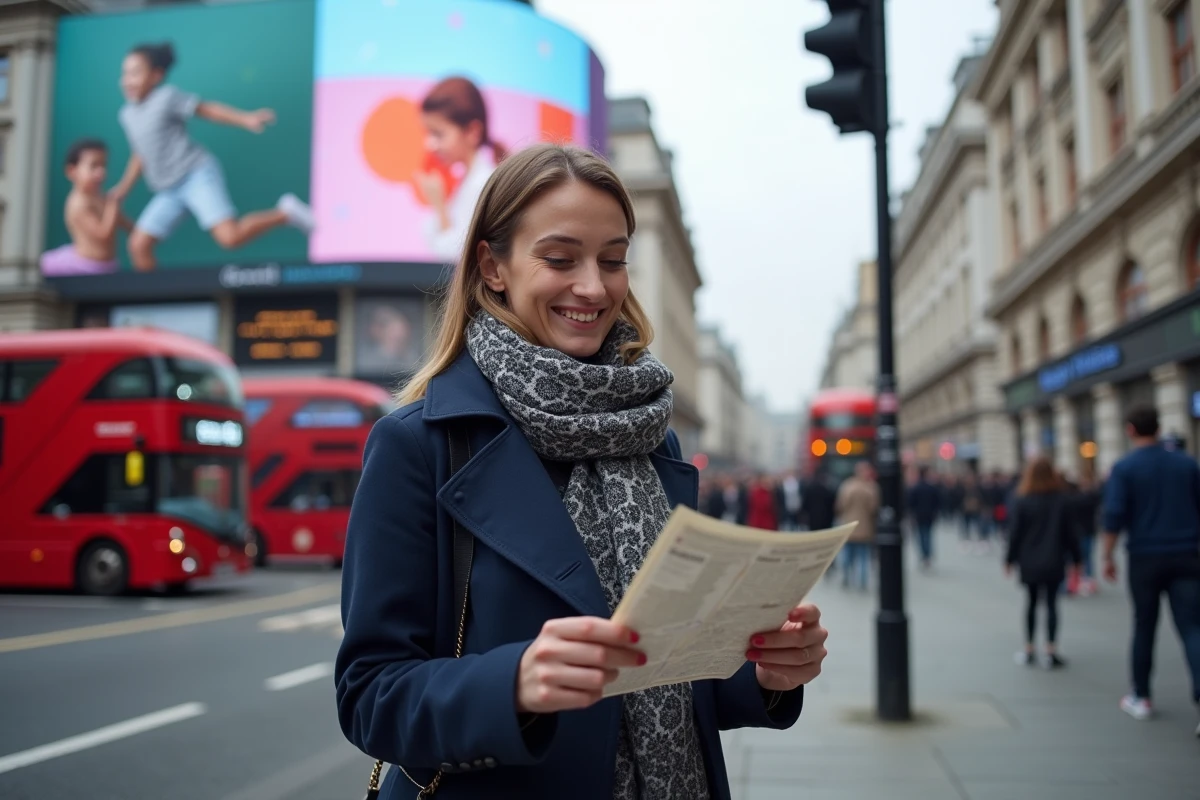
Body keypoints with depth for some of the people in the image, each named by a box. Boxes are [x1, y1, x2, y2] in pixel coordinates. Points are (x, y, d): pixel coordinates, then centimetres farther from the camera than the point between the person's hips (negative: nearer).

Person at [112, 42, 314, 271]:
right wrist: (125, 185, 18)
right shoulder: (126, 114, 15)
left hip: (199, 176, -7)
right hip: (169, 192, 7)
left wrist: (245, 119, -19)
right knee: (138, 245, 0)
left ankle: (285, 213, -3)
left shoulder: (167, 96, -5)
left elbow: (207, 109, -7)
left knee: (230, 237, -23)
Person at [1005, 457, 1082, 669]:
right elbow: (1071, 533, 0)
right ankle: (1051, 652, -3)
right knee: (1051, 603, 3)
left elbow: (1015, 534, -5)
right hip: (1054, 562, 0)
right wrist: (1076, 559, 9)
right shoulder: (1063, 500, -3)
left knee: (1032, 602, 12)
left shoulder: (1023, 501, -6)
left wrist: (1010, 560, 3)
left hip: (1030, 562, 0)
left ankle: (1029, 650, 15)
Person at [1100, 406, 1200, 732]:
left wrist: (1108, 556, -2)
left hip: (1145, 558, -1)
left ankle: (1141, 697, 22)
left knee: (1144, 628, 12)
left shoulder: (1124, 468, -5)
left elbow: (1114, 516, -12)